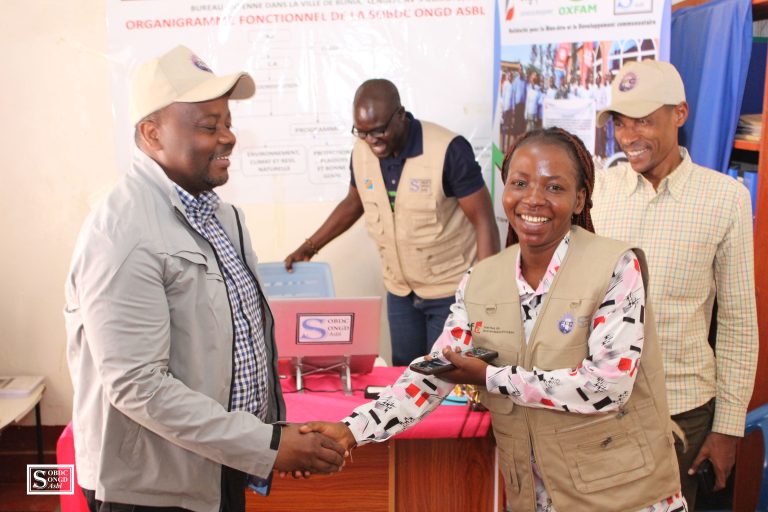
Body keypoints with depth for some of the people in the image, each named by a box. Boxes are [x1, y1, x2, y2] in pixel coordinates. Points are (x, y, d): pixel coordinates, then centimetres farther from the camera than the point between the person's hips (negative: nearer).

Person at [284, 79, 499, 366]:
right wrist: (309, 248, 10)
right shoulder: (362, 151, -4)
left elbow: (484, 222, -15)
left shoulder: (449, 151, -20)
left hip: (452, 291, -5)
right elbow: (354, 203, 15)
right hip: (399, 291, 5)